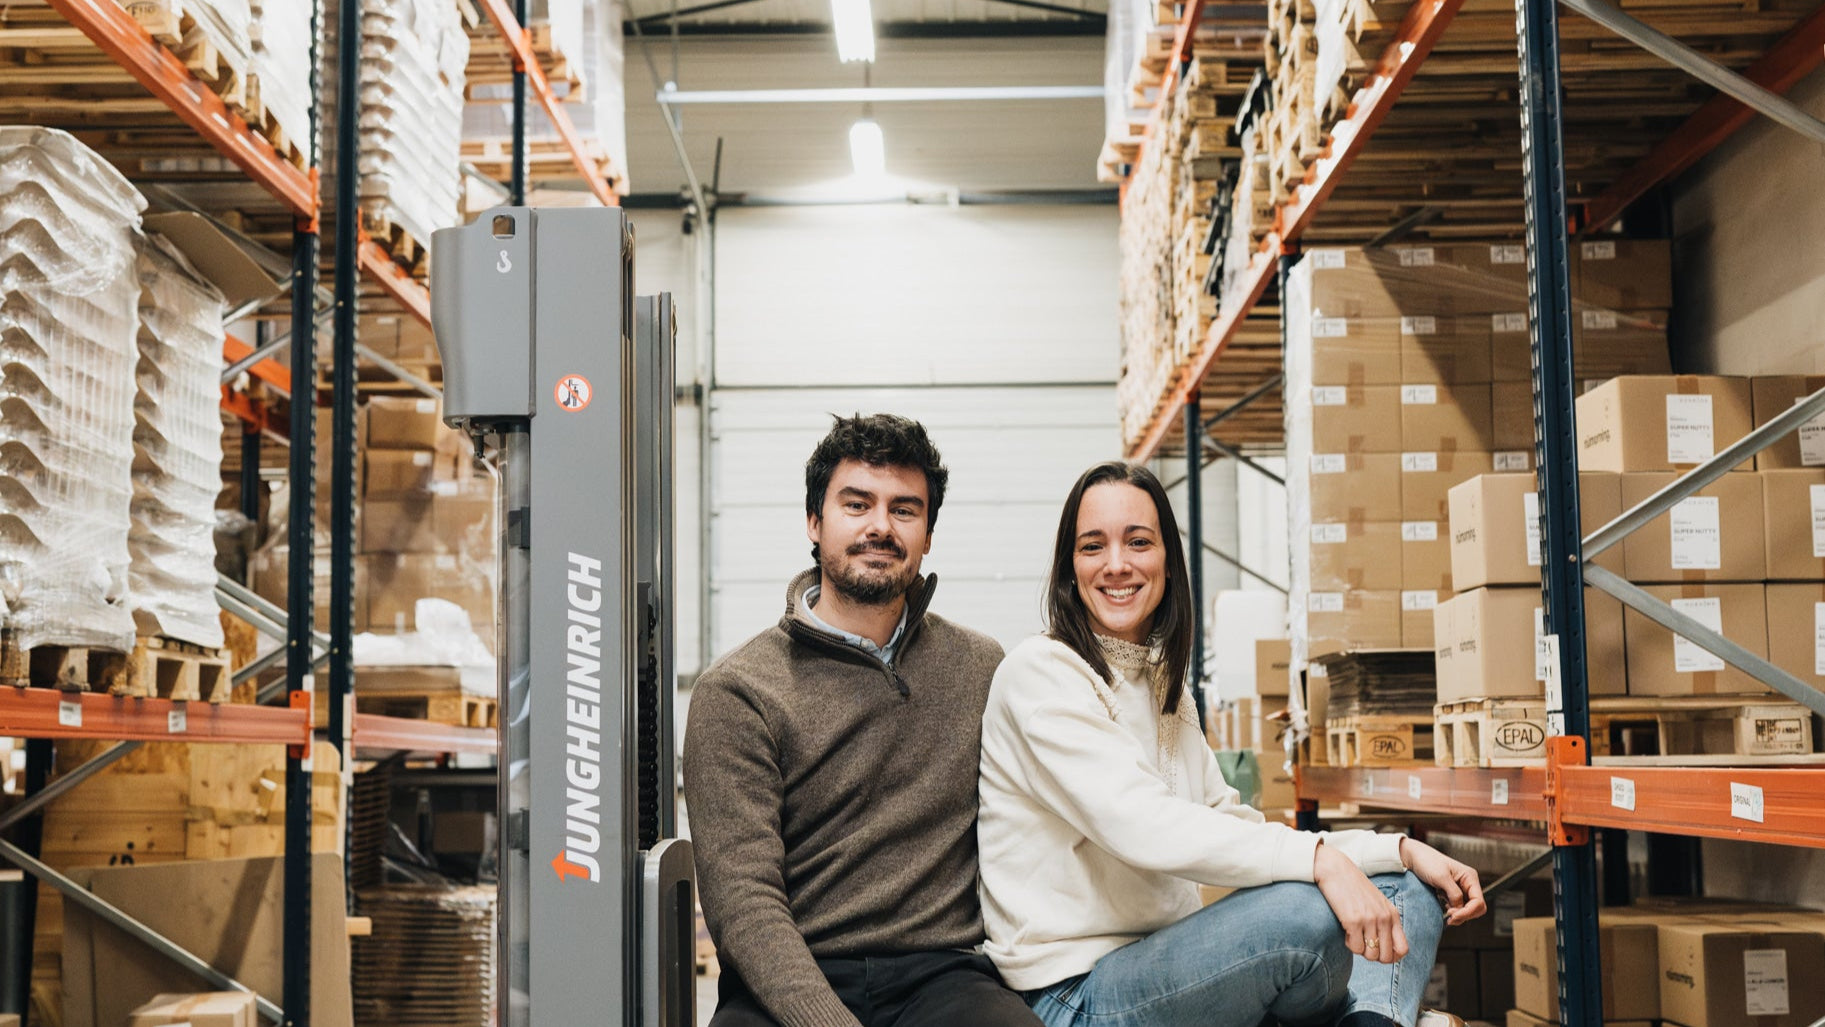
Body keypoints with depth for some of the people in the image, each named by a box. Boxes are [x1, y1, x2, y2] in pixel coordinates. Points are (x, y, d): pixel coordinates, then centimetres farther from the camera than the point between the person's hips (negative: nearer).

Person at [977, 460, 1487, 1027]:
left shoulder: (1164, 684, 17)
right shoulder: (1039, 672, -10)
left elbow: (1236, 829, 12)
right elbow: (1139, 824, -24)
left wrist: (1400, 850, 2)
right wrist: (1319, 858, -32)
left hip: (1168, 961, 8)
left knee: (1407, 895, 2)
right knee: (1310, 909, -29)